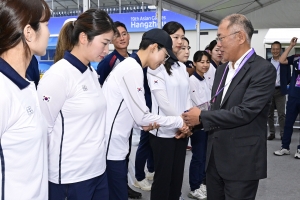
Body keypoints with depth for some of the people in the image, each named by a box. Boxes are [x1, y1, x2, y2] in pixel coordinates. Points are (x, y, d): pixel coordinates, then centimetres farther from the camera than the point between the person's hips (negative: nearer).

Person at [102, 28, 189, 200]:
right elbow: (142, 116, -15)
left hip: (114, 144, 10)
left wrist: (143, 123, -3)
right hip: (112, 147, -10)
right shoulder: (133, 69, -17)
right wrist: (179, 121, -5)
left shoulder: (129, 65, 13)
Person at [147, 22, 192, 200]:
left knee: (177, 176, 13)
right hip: (164, 130, -6)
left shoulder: (182, 67, 12)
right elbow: (162, 101, -14)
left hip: (181, 129, 6)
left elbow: (187, 97, 10)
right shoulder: (156, 66, -9)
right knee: (163, 177, 3)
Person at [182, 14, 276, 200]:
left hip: (242, 161, -7)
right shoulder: (222, 69, 12)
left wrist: (202, 117, -16)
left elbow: (245, 112, -23)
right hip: (215, 156, 7)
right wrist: (192, 125, -3)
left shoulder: (263, 69, -13)